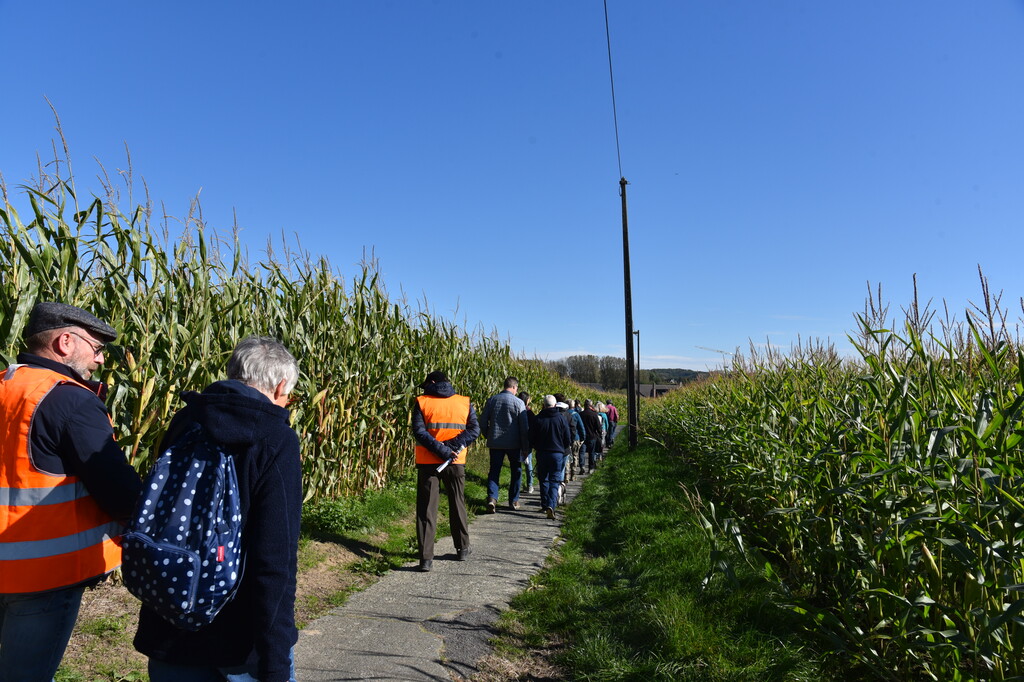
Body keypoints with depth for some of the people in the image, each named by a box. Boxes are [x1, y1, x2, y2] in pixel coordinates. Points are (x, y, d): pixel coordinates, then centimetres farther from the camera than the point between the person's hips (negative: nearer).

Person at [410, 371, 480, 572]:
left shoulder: (422, 402, -2)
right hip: (456, 462, 2)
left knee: (426, 509, 4)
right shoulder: (465, 402, 4)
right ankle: (463, 548, 31)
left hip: (427, 462, -2)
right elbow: (474, 429, -6)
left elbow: (419, 431, -13)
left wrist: (442, 450, -16)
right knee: (457, 505, 18)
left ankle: (426, 558, 0)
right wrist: (451, 448, -13)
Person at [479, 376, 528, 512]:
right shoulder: (518, 402, -8)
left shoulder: (492, 400, 2)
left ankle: (492, 498, -12)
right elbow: (524, 427, -7)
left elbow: (483, 422, 5)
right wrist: (525, 446, 0)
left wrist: (488, 436, 20)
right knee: (516, 471, 14)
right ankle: (513, 501, 18)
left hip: (495, 443, 2)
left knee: (494, 471, 7)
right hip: (514, 444, -2)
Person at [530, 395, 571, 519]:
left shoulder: (538, 419, -4)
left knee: (543, 480, 14)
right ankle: (551, 506, -16)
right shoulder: (561, 418, -4)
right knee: (555, 481, 1)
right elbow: (568, 440, 1)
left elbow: (532, 439, 2)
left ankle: (545, 505, 19)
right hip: (558, 453, -1)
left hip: (542, 453, 1)